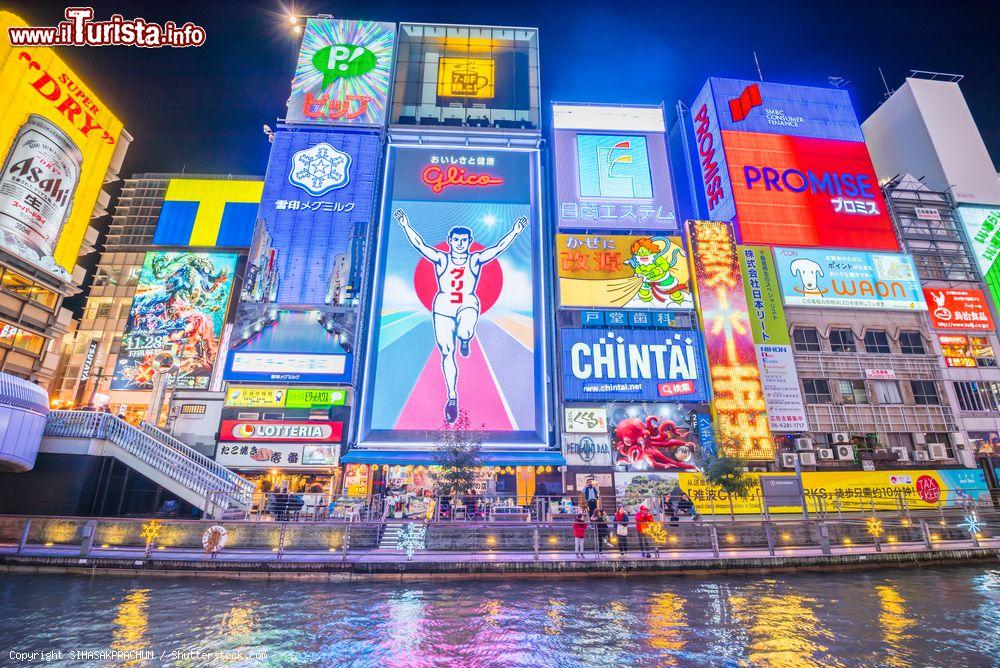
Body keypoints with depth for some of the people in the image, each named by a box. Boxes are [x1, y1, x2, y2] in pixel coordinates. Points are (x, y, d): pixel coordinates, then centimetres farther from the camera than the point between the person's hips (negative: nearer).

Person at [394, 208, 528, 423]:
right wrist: (406, 226, -10)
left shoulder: (475, 260, 4)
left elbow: (499, 247, -3)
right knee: (446, 354, 0)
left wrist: (515, 231, -11)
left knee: (464, 332, -36)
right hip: (443, 308, 1)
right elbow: (420, 245, -2)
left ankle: (465, 340, 5)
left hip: (468, 305, -1)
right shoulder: (441, 259, 5)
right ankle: (452, 397, 12)